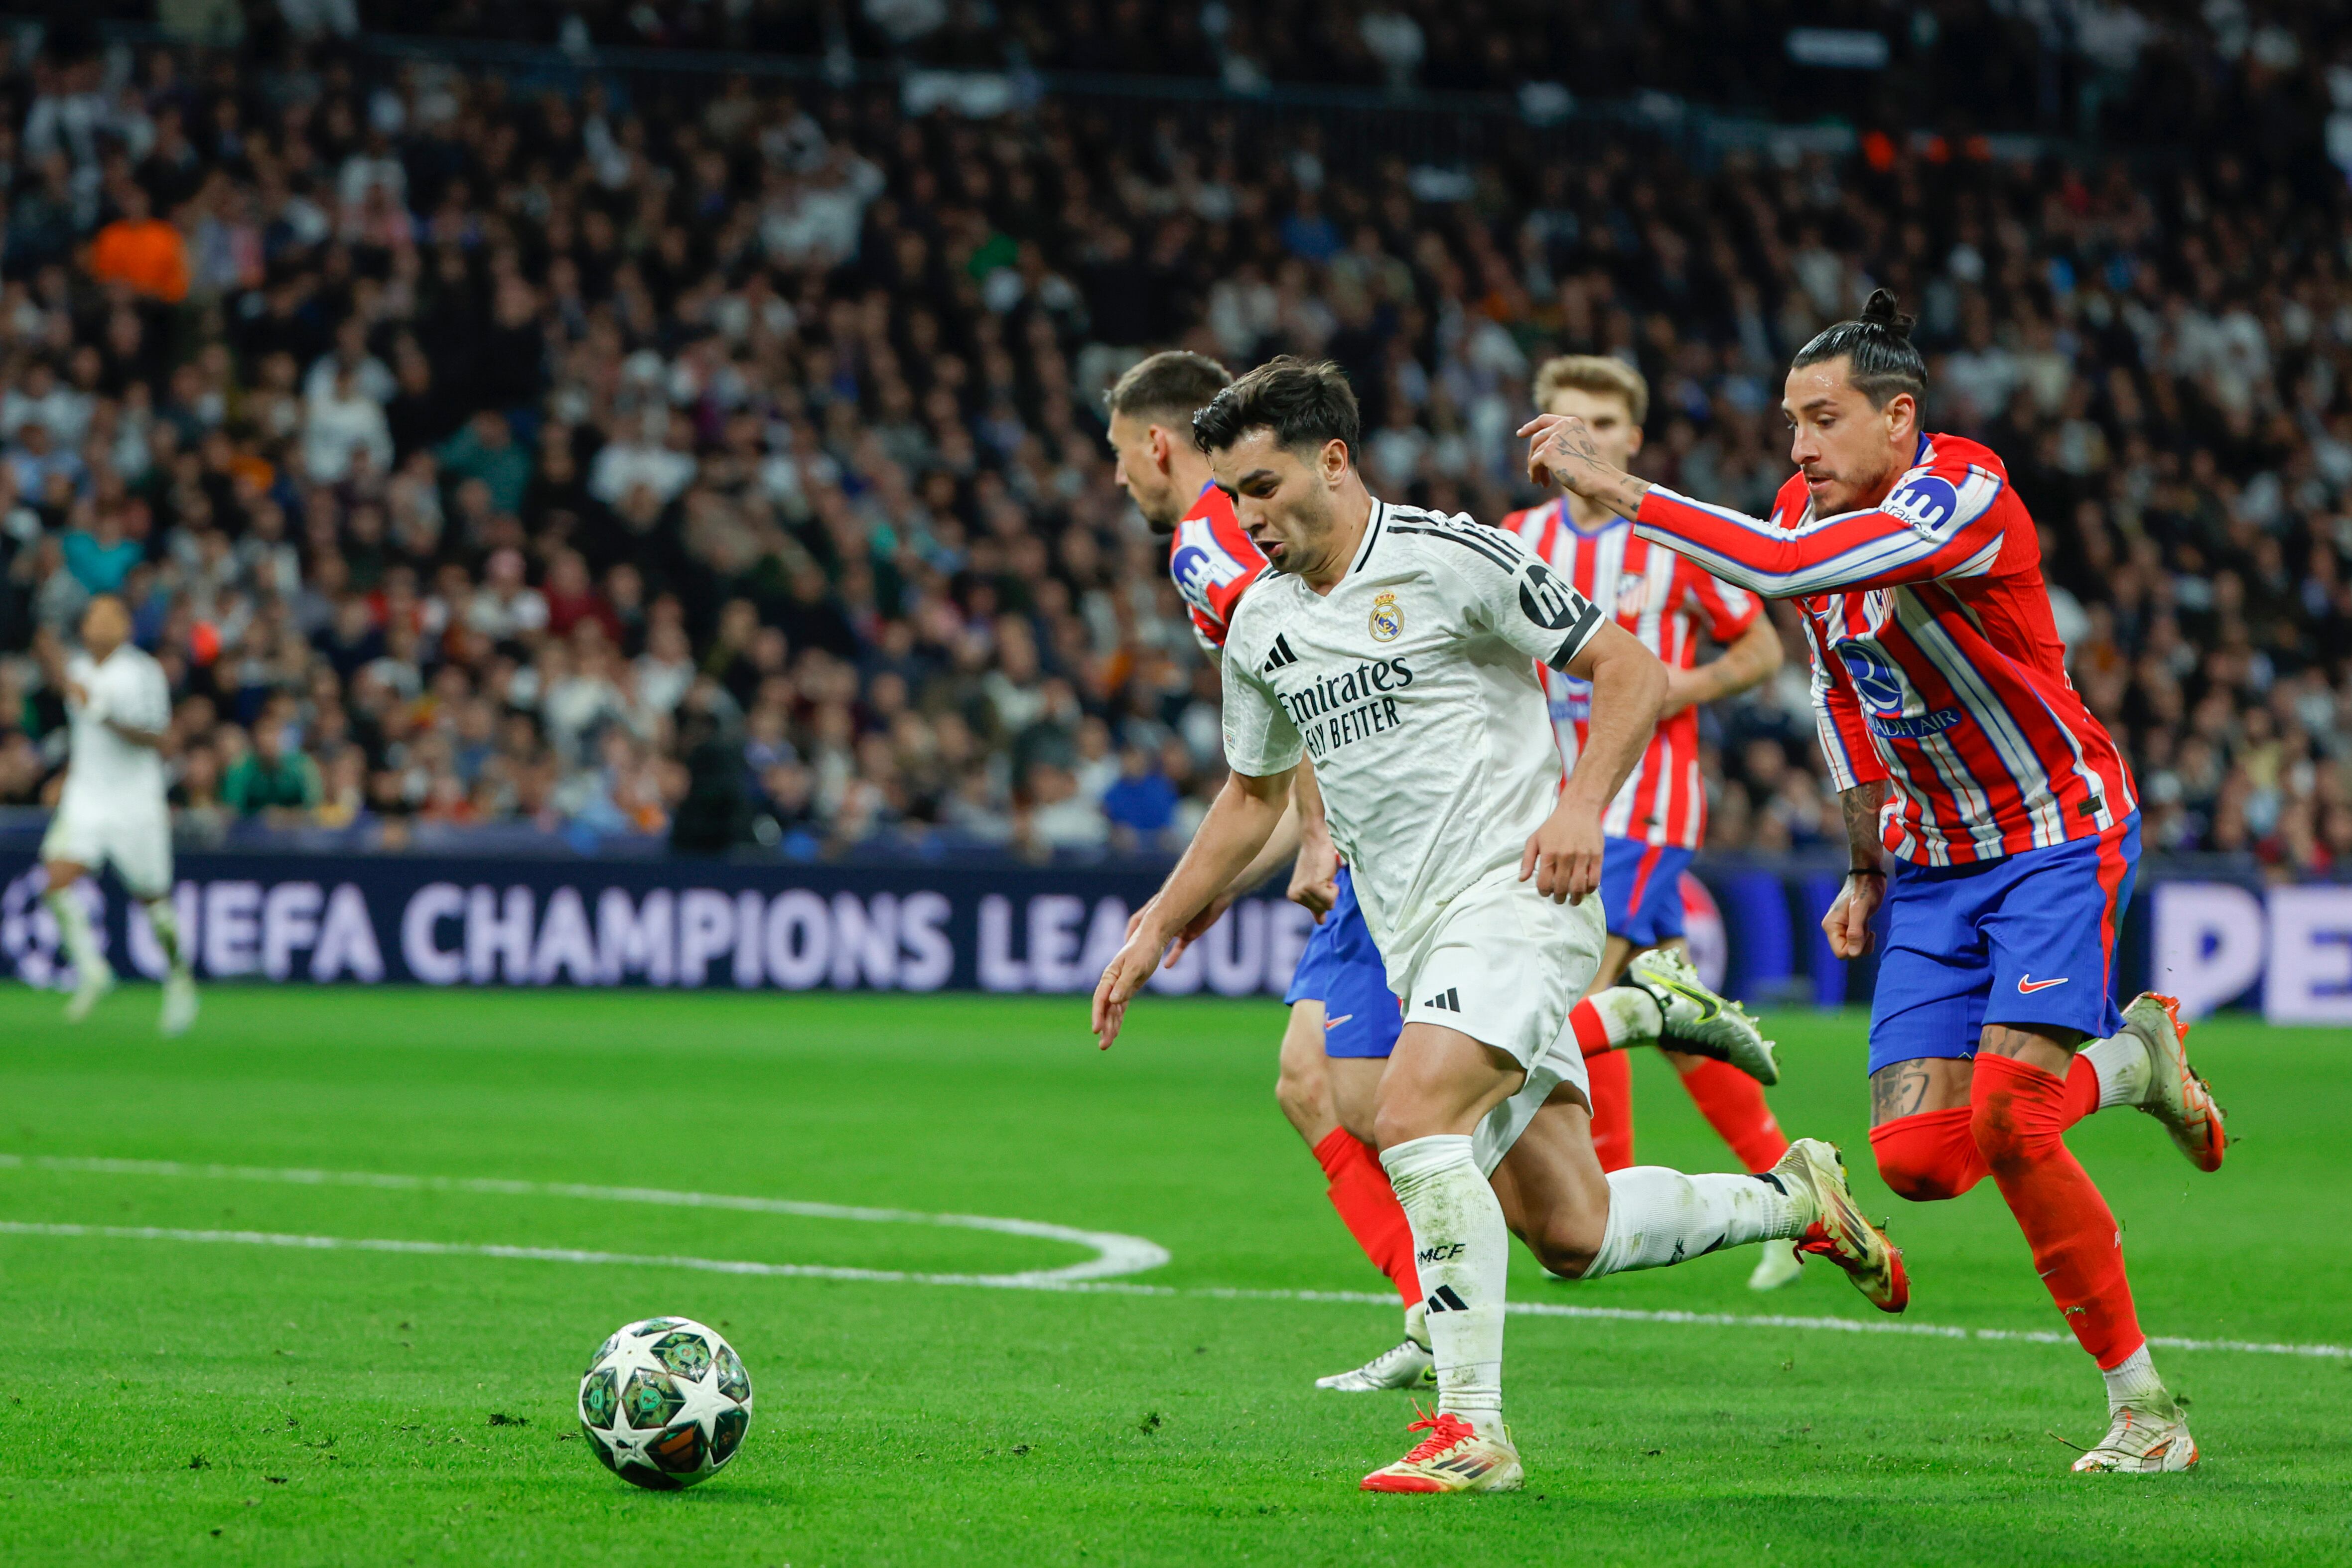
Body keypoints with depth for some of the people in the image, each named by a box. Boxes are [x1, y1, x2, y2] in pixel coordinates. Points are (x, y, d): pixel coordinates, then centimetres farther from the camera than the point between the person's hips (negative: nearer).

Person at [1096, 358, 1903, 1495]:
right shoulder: (1260, 626, 12)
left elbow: (1631, 669, -6)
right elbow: (1252, 794, 26)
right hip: (1421, 939, 7)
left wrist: (1582, 804, -19)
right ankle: (1795, 1198, 29)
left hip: (1515, 896, -7)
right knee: (1570, 1235, 5)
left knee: (1411, 1123, -27)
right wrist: (1156, 933, 21)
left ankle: (1470, 1429, -23)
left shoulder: (1451, 558, -8)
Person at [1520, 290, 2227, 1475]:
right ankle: (2131, 1057, 20)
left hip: (2058, 841, -7)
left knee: (2007, 1123, -22)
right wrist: (1867, 868, 15)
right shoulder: (1813, 507, 1)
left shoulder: (1963, 495, -25)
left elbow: (1783, 566, -40)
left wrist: (1616, 488, -38)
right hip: (1934, 862, 7)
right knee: (1919, 1158, -6)